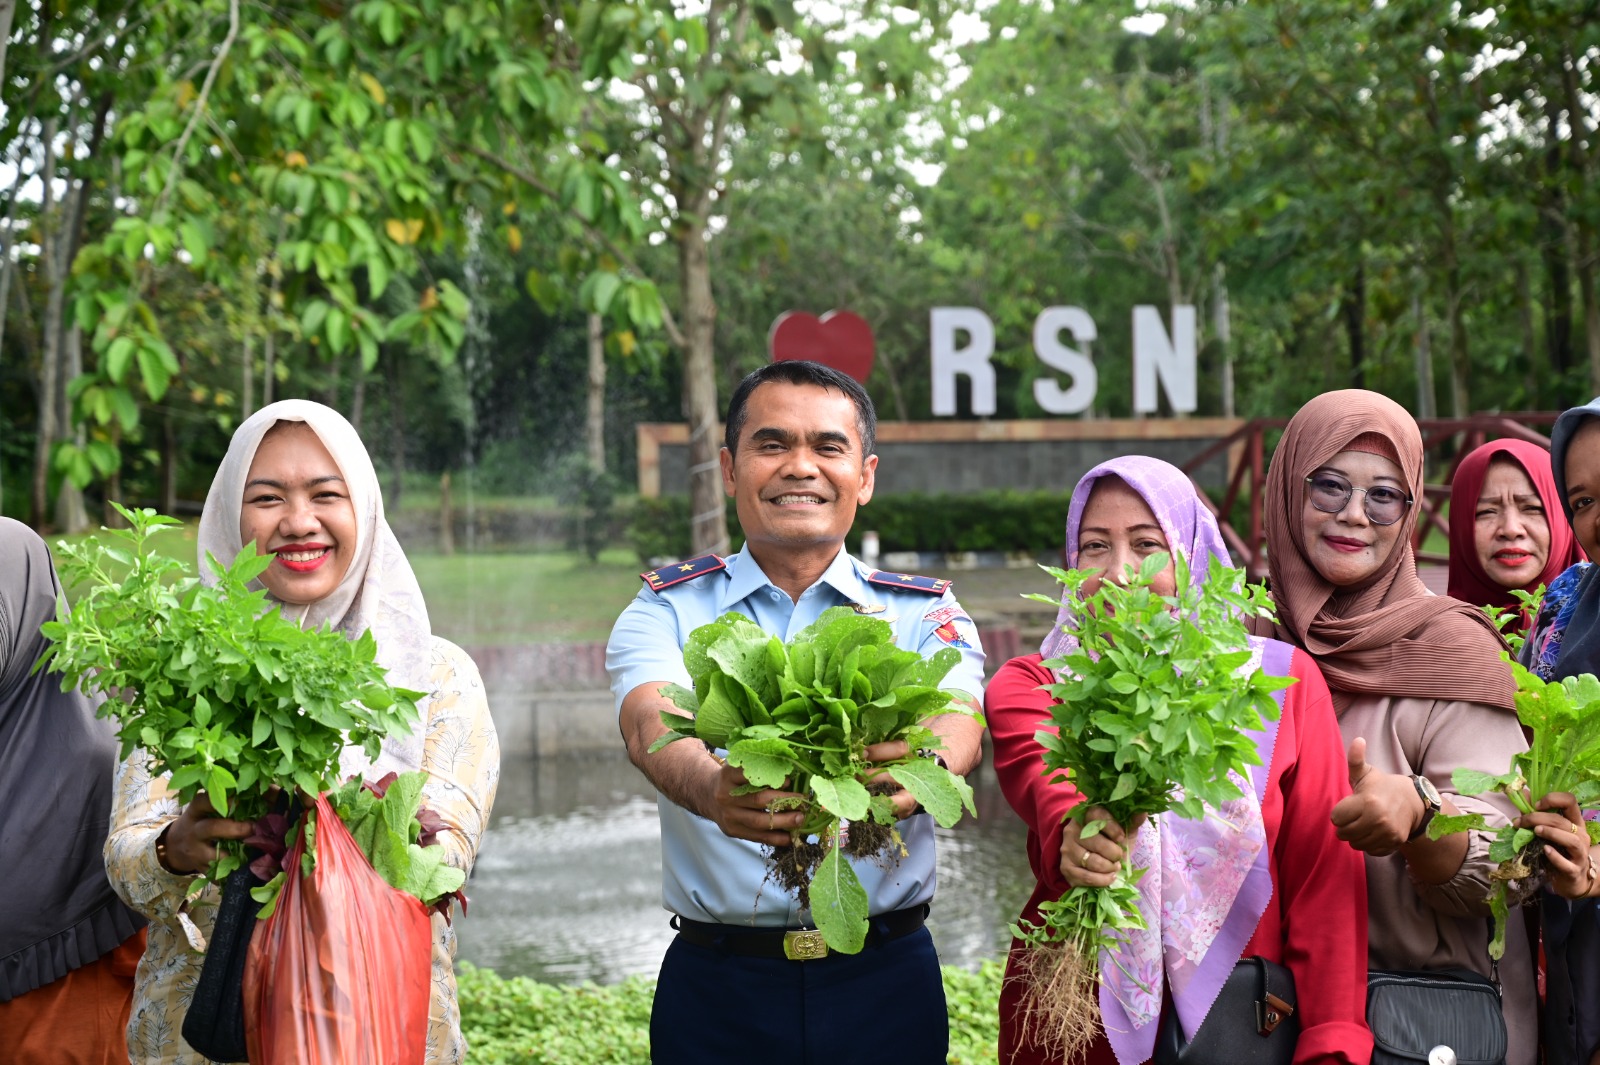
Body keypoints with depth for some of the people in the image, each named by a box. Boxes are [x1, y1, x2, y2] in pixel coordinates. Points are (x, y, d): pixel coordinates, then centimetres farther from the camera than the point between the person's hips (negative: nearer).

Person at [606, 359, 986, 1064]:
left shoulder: (924, 613, 4)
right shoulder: (668, 609, 2)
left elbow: (957, 722, -17)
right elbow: (652, 726, -18)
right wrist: (711, 788, -42)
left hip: (886, 976, 1)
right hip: (717, 981, 0)